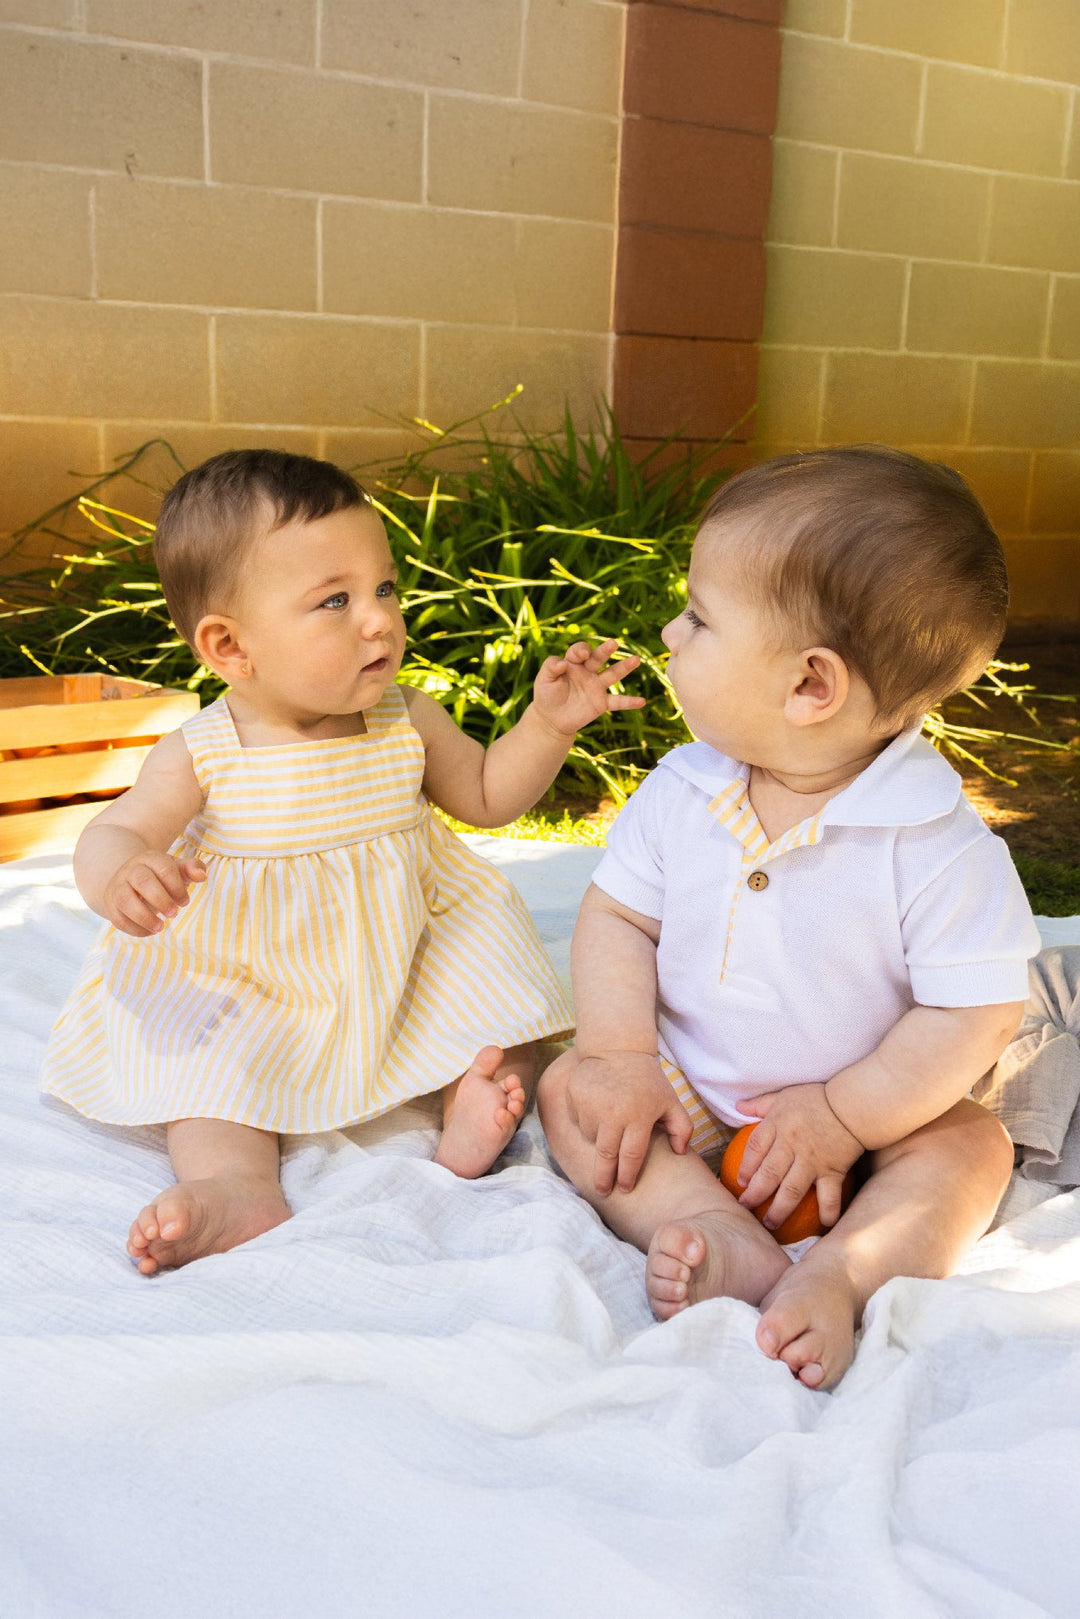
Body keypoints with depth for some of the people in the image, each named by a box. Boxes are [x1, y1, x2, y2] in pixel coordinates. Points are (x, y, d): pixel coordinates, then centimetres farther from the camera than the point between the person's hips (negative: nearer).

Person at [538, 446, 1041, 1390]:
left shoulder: (936, 842, -24)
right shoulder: (681, 791, -10)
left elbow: (975, 1015, -20)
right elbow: (618, 914, -3)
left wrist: (840, 1118, -21)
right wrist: (621, 1059, -17)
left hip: (867, 1108, -3)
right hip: (688, 1092, 4)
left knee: (971, 1147, -23)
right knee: (571, 1087, -14)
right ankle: (722, 1239, -29)